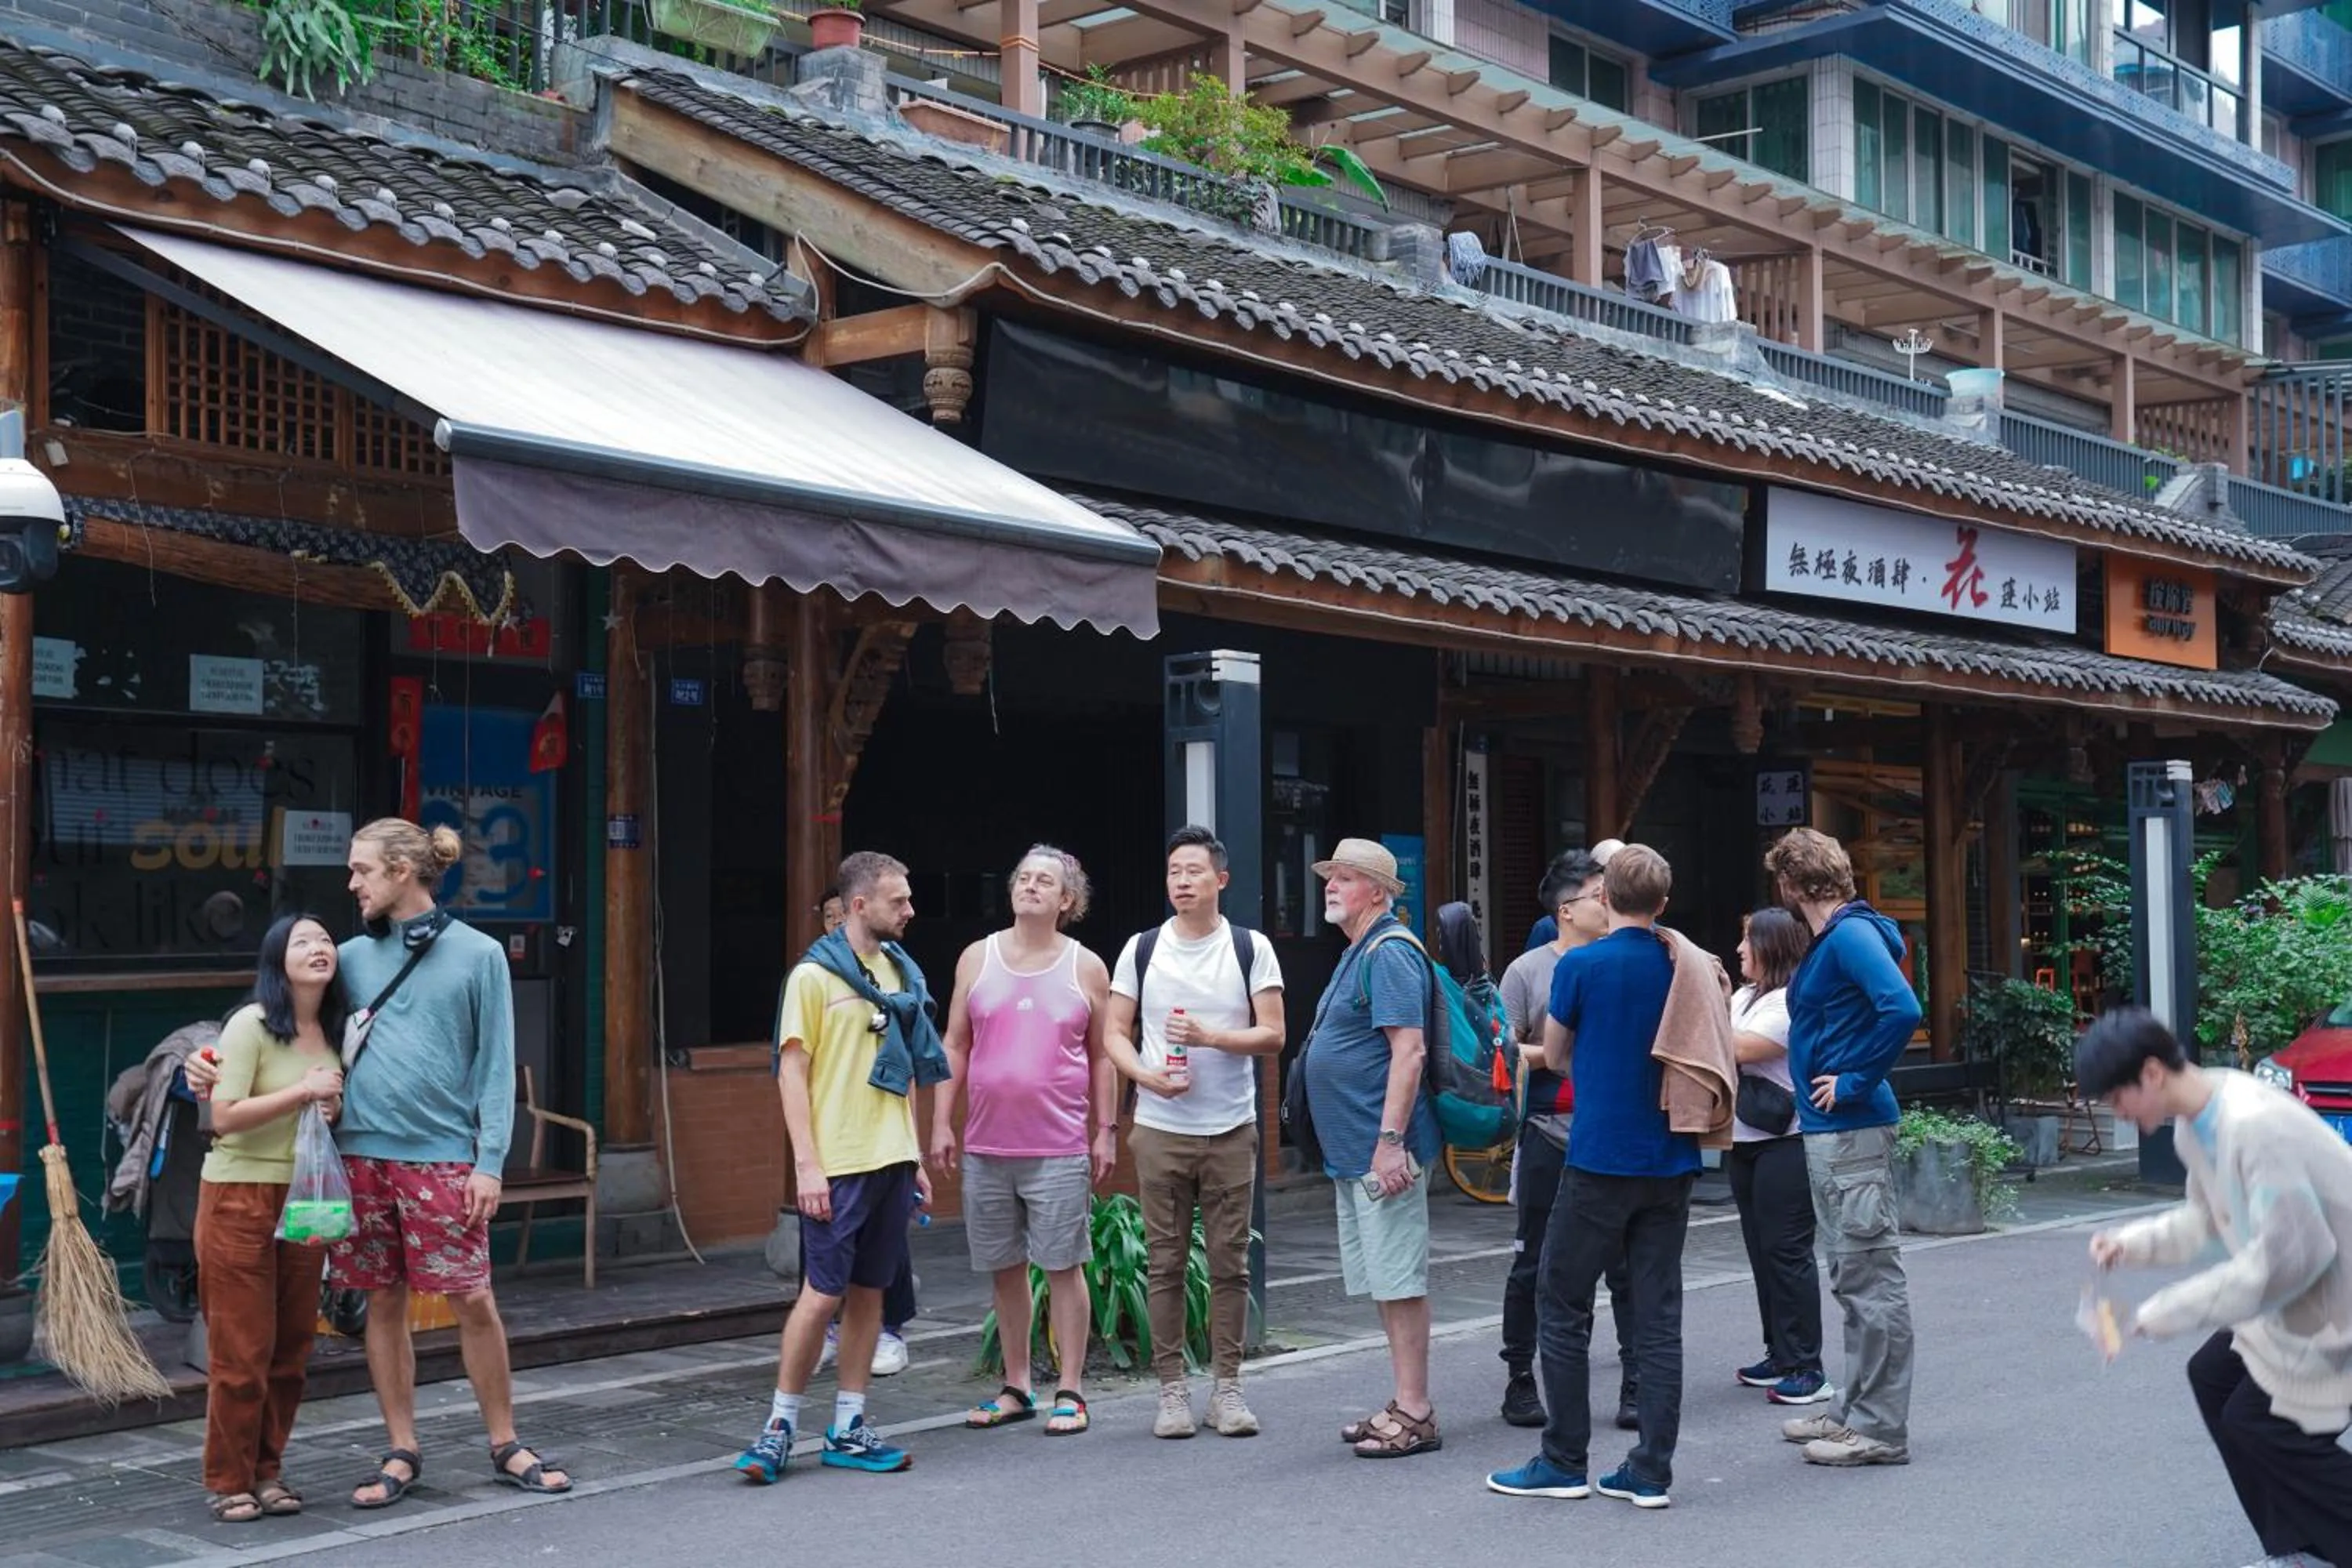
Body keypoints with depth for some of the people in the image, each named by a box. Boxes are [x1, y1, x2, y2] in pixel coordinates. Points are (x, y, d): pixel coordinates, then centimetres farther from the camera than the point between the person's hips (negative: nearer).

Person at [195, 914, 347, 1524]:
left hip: (305, 1199, 7)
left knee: (291, 1350, 8)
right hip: (241, 1199, -6)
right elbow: (224, 1116, -18)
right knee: (241, 1351, -3)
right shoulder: (251, 1025, -10)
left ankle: (267, 1472, 20)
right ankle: (229, 1482, 8)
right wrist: (303, 1092, -19)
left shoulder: (334, 1032, 11)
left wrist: (338, 1102, 1)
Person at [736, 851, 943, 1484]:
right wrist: (806, 1164, -15)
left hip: (891, 1161, 6)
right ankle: (779, 1426, 7)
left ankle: (848, 1430, 14)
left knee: (868, 1292, 8)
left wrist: (915, 1157, 17)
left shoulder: (900, 973, 13)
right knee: (823, 1292, -5)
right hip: (838, 1165, -6)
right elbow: (792, 1072, -9)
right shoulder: (814, 975, -6)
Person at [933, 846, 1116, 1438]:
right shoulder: (978, 958, 7)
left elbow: (1101, 1056, 6)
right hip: (986, 1147, 2)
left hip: (1059, 1149, -2)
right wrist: (941, 1122, 3)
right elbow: (955, 1047, 9)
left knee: (1064, 1267, -1)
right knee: (1005, 1269, 10)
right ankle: (1016, 1388, 20)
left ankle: (1070, 1393, 6)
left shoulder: (1087, 968, 4)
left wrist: (1107, 1130, 1)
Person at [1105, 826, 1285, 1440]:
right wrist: (1145, 1074, -13)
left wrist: (1212, 1037, -17)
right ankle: (1171, 1387, 10)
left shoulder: (1251, 949, 3)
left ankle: (1226, 1386, 11)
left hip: (1231, 1130, 0)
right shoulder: (1141, 949, 6)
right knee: (1166, 1263, 2)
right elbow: (1114, 1033, 6)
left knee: (1229, 1263, 2)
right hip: (1160, 1129, 1)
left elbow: (1273, 1035, -2)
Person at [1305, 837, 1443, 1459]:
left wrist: (1390, 1141, -25)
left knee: (1399, 1282, -6)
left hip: (1381, 1151, -10)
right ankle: (1404, 1408, 20)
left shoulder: (1389, 953, -13)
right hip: (1352, 1152, 10)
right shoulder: (1357, 954, 18)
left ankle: (1414, 1416, -2)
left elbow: (1408, 1050, -21)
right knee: (1385, 1284, 13)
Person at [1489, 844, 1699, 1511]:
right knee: (1659, 1316, 7)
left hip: (1600, 1160, -5)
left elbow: (1554, 1056, 4)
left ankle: (1564, 1461, 11)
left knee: (1563, 1308, 7)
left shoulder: (1579, 967, -9)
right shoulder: (1685, 968, 3)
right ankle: (1651, 1470, 8)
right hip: (1671, 1162, 5)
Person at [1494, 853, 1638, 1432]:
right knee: (1534, 1265, 7)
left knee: (1626, 1265, 1)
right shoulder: (1529, 971, 0)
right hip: (1549, 1139, -2)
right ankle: (1519, 1380, 19)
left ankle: (1636, 1384, 9)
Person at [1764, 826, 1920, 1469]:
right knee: (1855, 1279, 16)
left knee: (1871, 1278, -5)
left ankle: (1881, 1429, 0)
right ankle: (1853, 1411, 24)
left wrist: (1855, 1083, -20)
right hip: (1827, 1130, 10)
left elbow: (1901, 1010, -27)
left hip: (1852, 1130, -10)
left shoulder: (1852, 935, -14)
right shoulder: (1828, 940, 16)